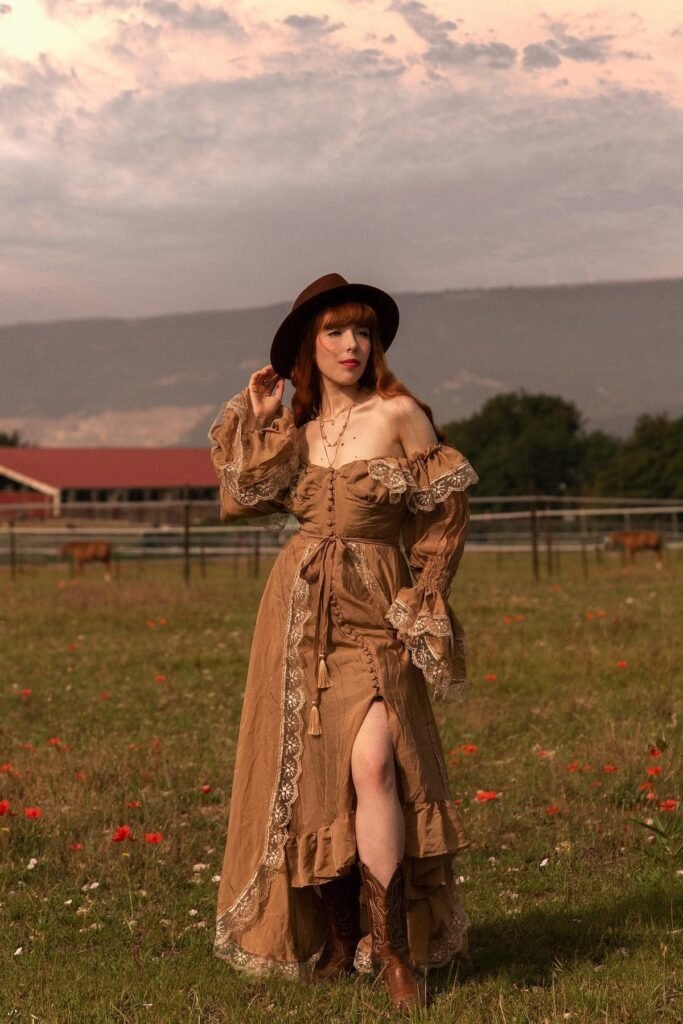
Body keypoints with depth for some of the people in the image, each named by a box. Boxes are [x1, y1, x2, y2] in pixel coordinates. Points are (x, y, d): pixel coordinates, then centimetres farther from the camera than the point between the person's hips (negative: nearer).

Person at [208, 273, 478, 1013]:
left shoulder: (400, 414, -3)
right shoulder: (296, 426, 10)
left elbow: (446, 513, 2)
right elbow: (243, 500, 2)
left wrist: (421, 602, -1)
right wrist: (255, 420, 1)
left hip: (374, 614, -4)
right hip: (300, 611, 4)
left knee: (371, 763, -20)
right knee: (309, 770, 5)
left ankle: (391, 944, -12)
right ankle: (333, 934, 19)